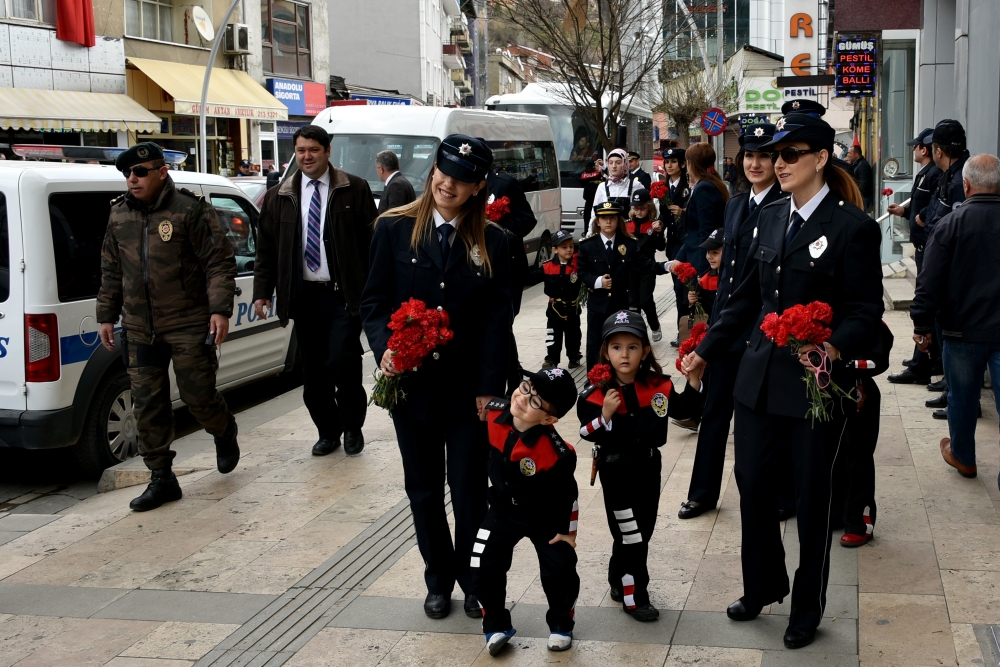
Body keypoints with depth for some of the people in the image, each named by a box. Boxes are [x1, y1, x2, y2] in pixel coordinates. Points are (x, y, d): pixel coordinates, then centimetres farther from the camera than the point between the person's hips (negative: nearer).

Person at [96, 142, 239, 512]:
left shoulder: (190, 210, -8)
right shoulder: (119, 214, 10)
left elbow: (219, 263, -9)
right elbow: (111, 270, 18)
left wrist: (220, 309, -17)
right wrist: (107, 315, 16)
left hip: (188, 325, -5)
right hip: (139, 329, 5)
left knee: (198, 395, 1)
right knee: (148, 405, 3)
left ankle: (225, 434, 35)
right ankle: (162, 479, 13)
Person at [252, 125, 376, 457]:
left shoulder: (355, 190, 1)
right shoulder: (278, 197, 10)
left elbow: (372, 241, -1)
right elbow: (266, 249, 11)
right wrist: (262, 292, 3)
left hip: (343, 294, -4)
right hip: (304, 296, 4)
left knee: (342, 361, -11)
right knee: (313, 370, 8)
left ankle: (352, 427, 11)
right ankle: (328, 430, 24)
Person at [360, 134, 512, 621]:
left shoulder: (492, 242, 0)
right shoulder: (394, 229, 0)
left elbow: (497, 319, -1)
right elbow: (374, 300, 2)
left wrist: (489, 388, -7)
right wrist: (384, 347, -17)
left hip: (468, 388, -1)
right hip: (411, 382, 1)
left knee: (469, 488, 3)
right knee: (424, 489, 12)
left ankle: (473, 580, 21)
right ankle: (439, 580, 28)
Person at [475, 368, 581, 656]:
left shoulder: (555, 453, -35)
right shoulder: (494, 412, -22)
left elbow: (567, 493, -17)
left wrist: (567, 531, -8)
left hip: (546, 518, -4)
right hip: (503, 511, 4)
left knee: (560, 571, -2)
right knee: (484, 568, -1)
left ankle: (560, 624, 26)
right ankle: (496, 625, 21)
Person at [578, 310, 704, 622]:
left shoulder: (658, 385, -5)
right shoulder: (597, 392, -15)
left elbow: (685, 408, 3)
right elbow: (588, 433, -16)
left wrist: (694, 379, -10)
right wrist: (605, 414, -33)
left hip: (648, 466, 5)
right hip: (616, 470, -5)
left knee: (643, 530, 16)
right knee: (630, 534, 0)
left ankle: (618, 581, 35)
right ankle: (634, 596, 11)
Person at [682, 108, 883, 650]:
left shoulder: (853, 227, -10)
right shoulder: (771, 218, 9)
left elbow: (866, 309, -10)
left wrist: (835, 347, -29)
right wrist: (706, 351, 15)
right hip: (759, 380, 6)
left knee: (811, 500, 9)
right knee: (753, 487, 12)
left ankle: (806, 610, 27)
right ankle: (761, 587, 34)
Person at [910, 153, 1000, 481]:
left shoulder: (950, 224, -10)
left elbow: (929, 283, -11)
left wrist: (922, 325, -1)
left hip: (963, 329, -1)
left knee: (962, 396, 17)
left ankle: (962, 457, 35)